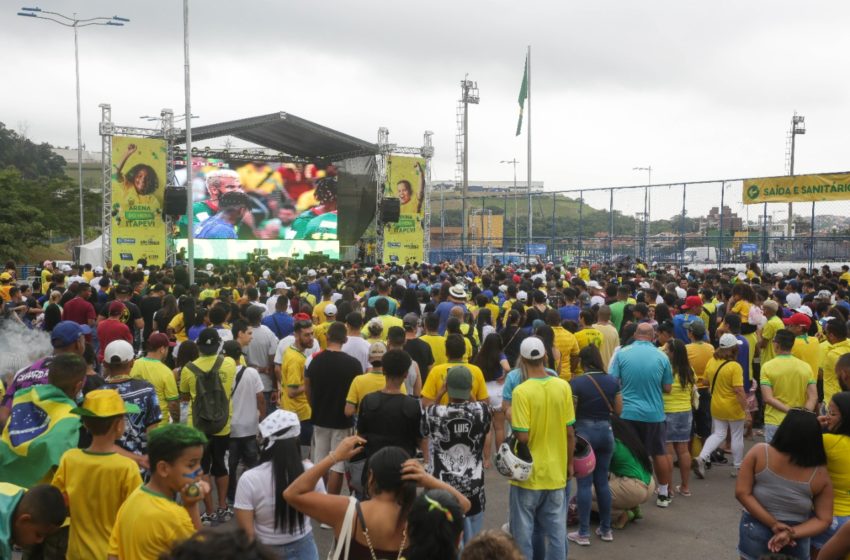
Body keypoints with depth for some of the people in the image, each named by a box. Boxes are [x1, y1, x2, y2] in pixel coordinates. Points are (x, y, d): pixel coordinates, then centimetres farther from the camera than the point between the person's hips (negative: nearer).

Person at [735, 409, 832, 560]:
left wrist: (773, 524, -14)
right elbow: (823, 520, -10)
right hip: (795, 544, 1)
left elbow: (742, 493, -17)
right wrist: (791, 533, -15)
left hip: (755, 532, 0)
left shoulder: (759, 452, -17)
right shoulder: (820, 475, -12)